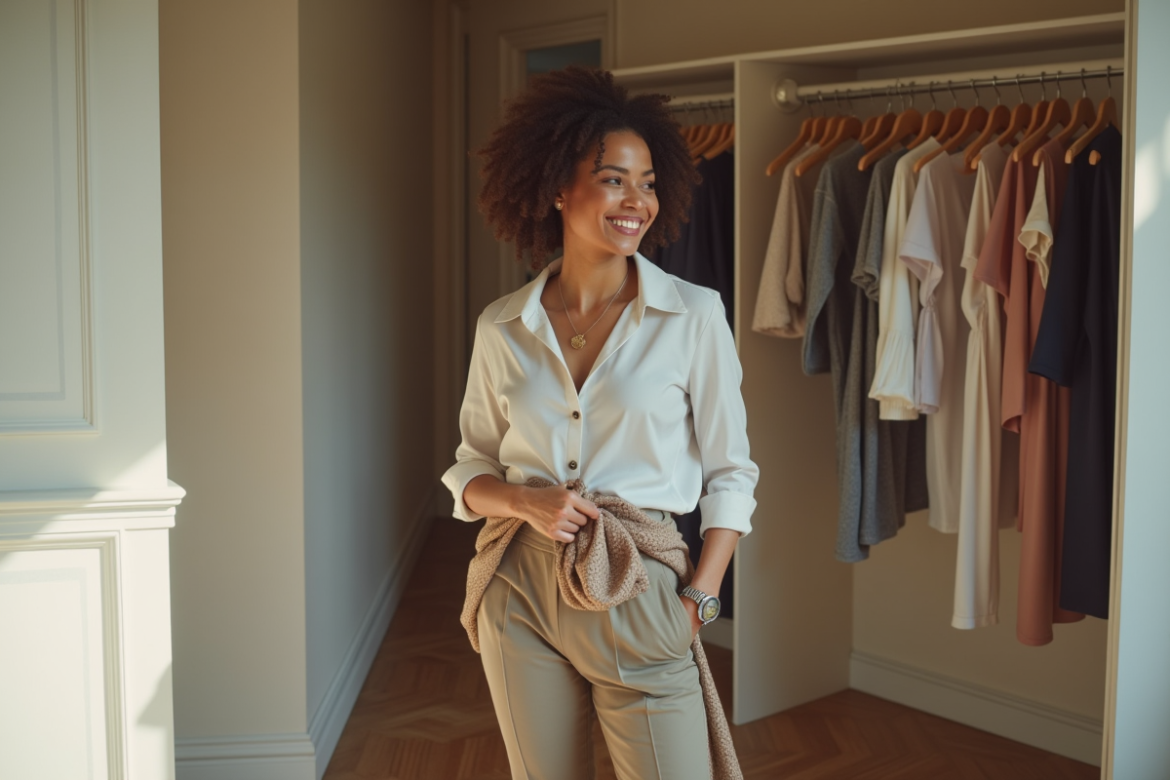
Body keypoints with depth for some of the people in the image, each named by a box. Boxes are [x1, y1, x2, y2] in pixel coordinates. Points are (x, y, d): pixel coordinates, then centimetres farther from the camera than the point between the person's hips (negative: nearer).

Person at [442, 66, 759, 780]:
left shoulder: (693, 315, -5)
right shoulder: (502, 328, 2)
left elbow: (730, 474, 0)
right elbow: (470, 472, 10)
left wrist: (700, 598, -9)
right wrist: (526, 502, -11)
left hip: (638, 597, -2)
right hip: (523, 593, 2)